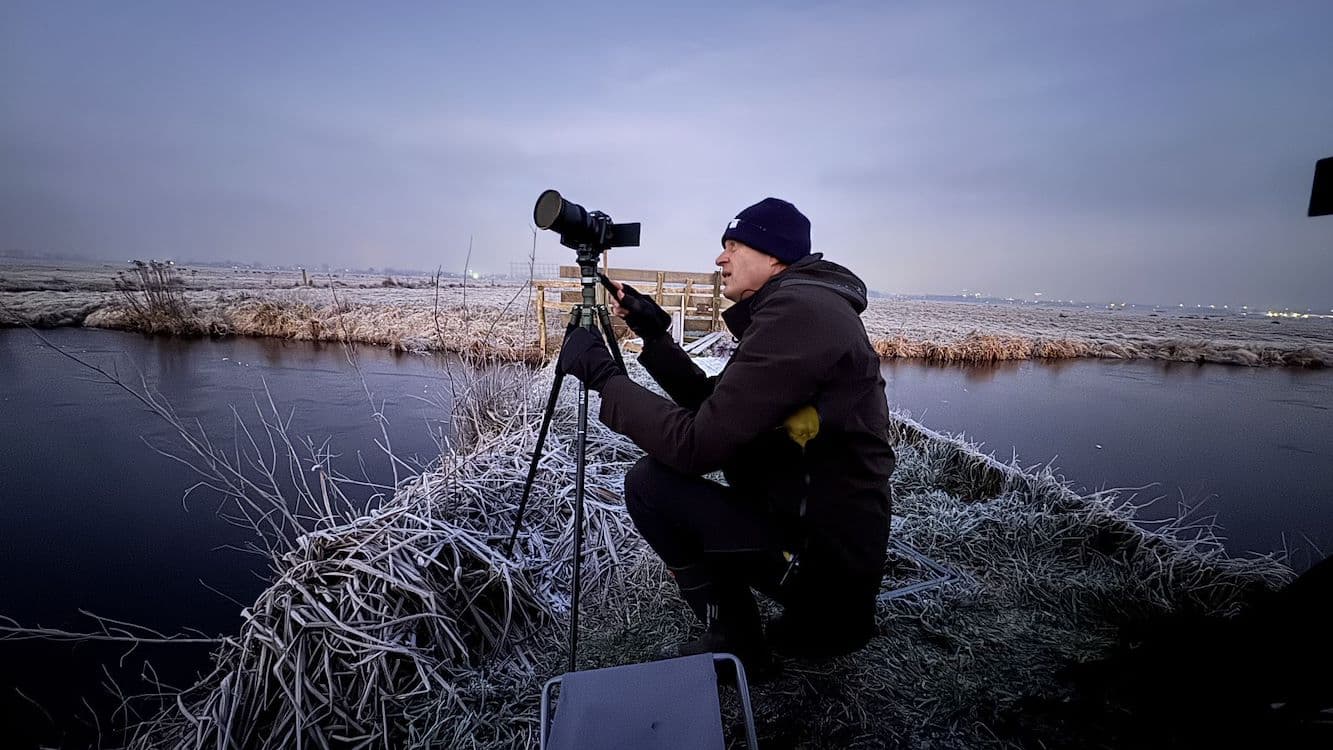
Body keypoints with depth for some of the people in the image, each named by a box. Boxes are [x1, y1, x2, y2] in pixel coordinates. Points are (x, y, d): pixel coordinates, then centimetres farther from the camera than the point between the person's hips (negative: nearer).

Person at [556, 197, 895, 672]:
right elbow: (710, 405, 14)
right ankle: (803, 619, 23)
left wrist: (602, 375, -14)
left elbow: (697, 444, -24)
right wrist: (653, 333, 8)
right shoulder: (805, 308, 11)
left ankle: (737, 644, 6)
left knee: (649, 483, -12)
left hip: (825, 560, -10)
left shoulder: (799, 308, -20)